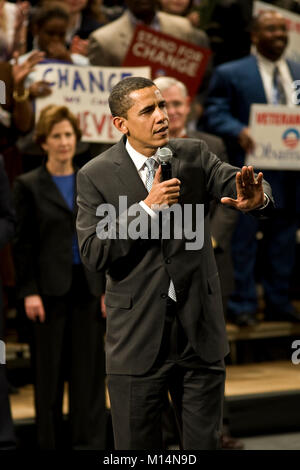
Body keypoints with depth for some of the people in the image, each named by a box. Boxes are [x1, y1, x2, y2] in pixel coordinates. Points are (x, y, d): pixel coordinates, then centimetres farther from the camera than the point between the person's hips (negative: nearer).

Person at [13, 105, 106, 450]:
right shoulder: (29, 185, 0)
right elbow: (23, 243, -3)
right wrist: (28, 292, -10)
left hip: (87, 286, 3)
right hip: (50, 288, -3)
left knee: (89, 369, 3)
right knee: (49, 370, 3)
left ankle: (90, 442, 7)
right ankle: (49, 441, 12)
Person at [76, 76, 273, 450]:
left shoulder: (194, 156, 2)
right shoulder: (95, 176, -6)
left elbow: (244, 187, -8)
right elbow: (92, 254, -14)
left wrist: (256, 198, -33)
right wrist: (148, 207, -21)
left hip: (201, 333, 2)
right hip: (138, 339, -2)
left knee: (205, 442, 10)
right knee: (137, 447, 6)